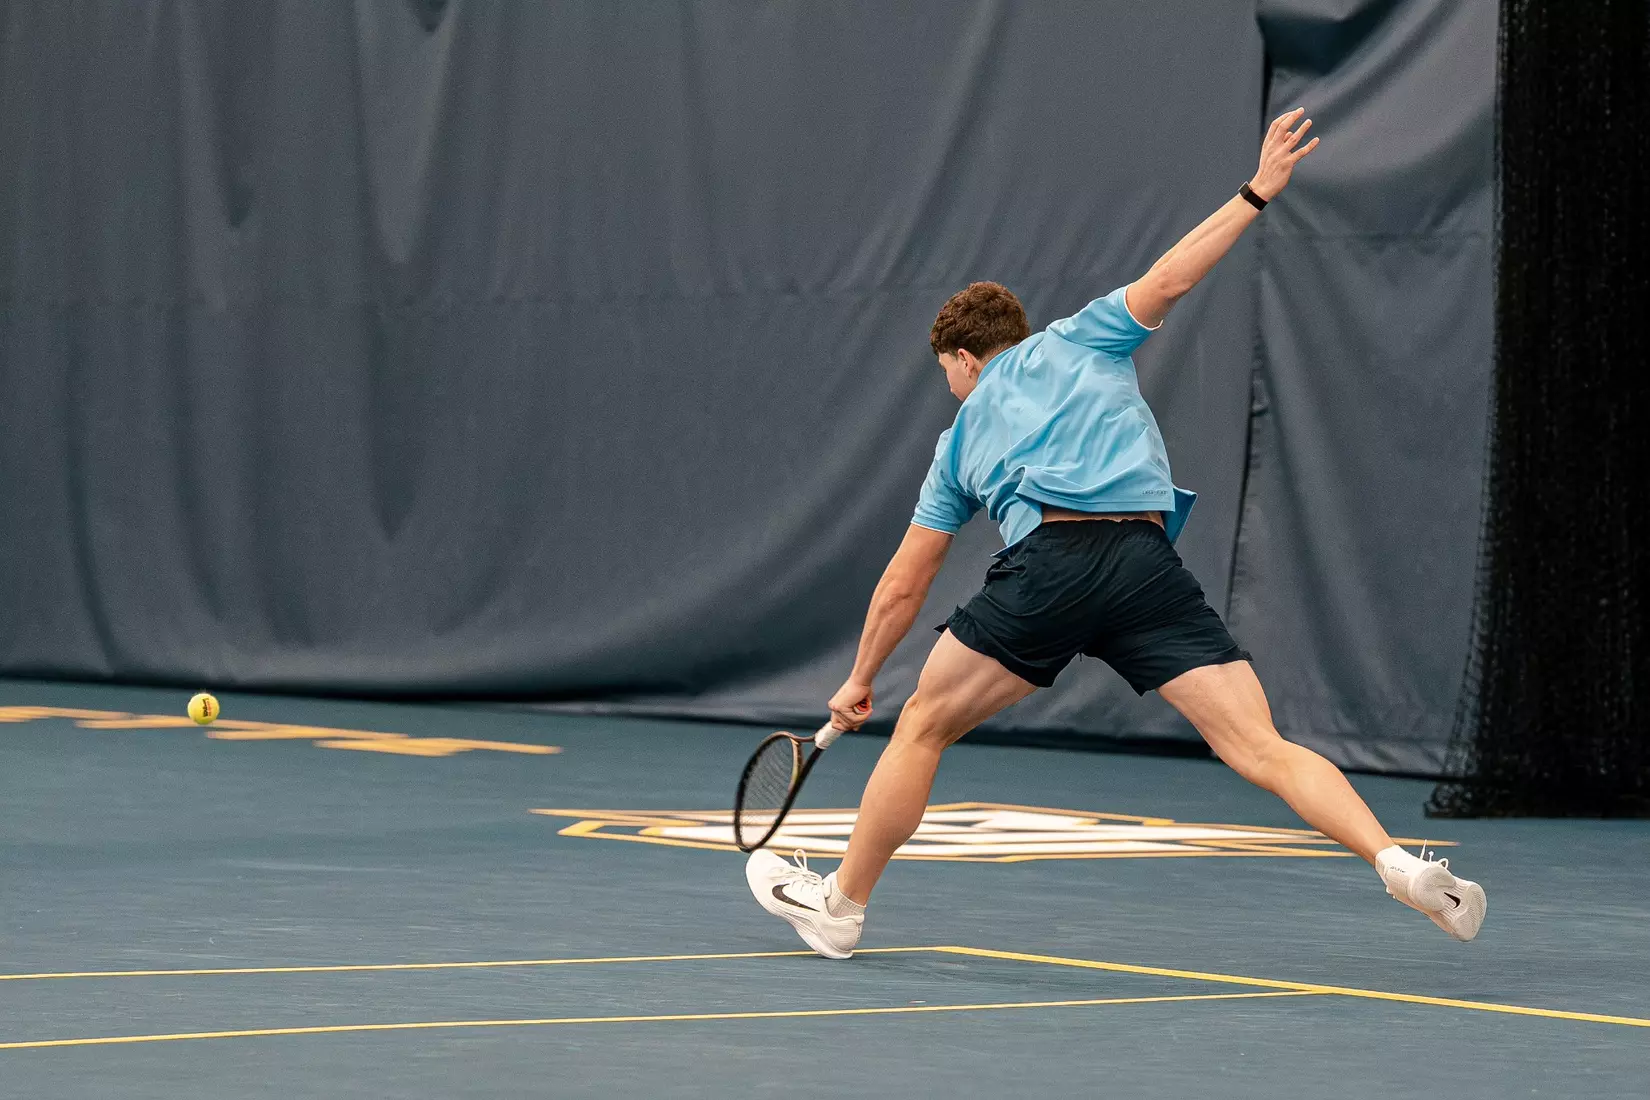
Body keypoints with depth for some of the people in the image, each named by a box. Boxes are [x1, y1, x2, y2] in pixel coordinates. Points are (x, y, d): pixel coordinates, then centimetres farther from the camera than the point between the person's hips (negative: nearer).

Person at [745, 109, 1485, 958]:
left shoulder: (961, 439, 29)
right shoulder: (1079, 339, 28)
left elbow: (904, 584, 32)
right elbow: (1167, 282, 9)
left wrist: (860, 681, 44)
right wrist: (1257, 191, 12)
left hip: (1047, 561, 0)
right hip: (1148, 563, 0)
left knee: (921, 726, 20)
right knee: (1262, 751, -6)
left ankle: (841, 906, 26)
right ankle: (1396, 863, -27)